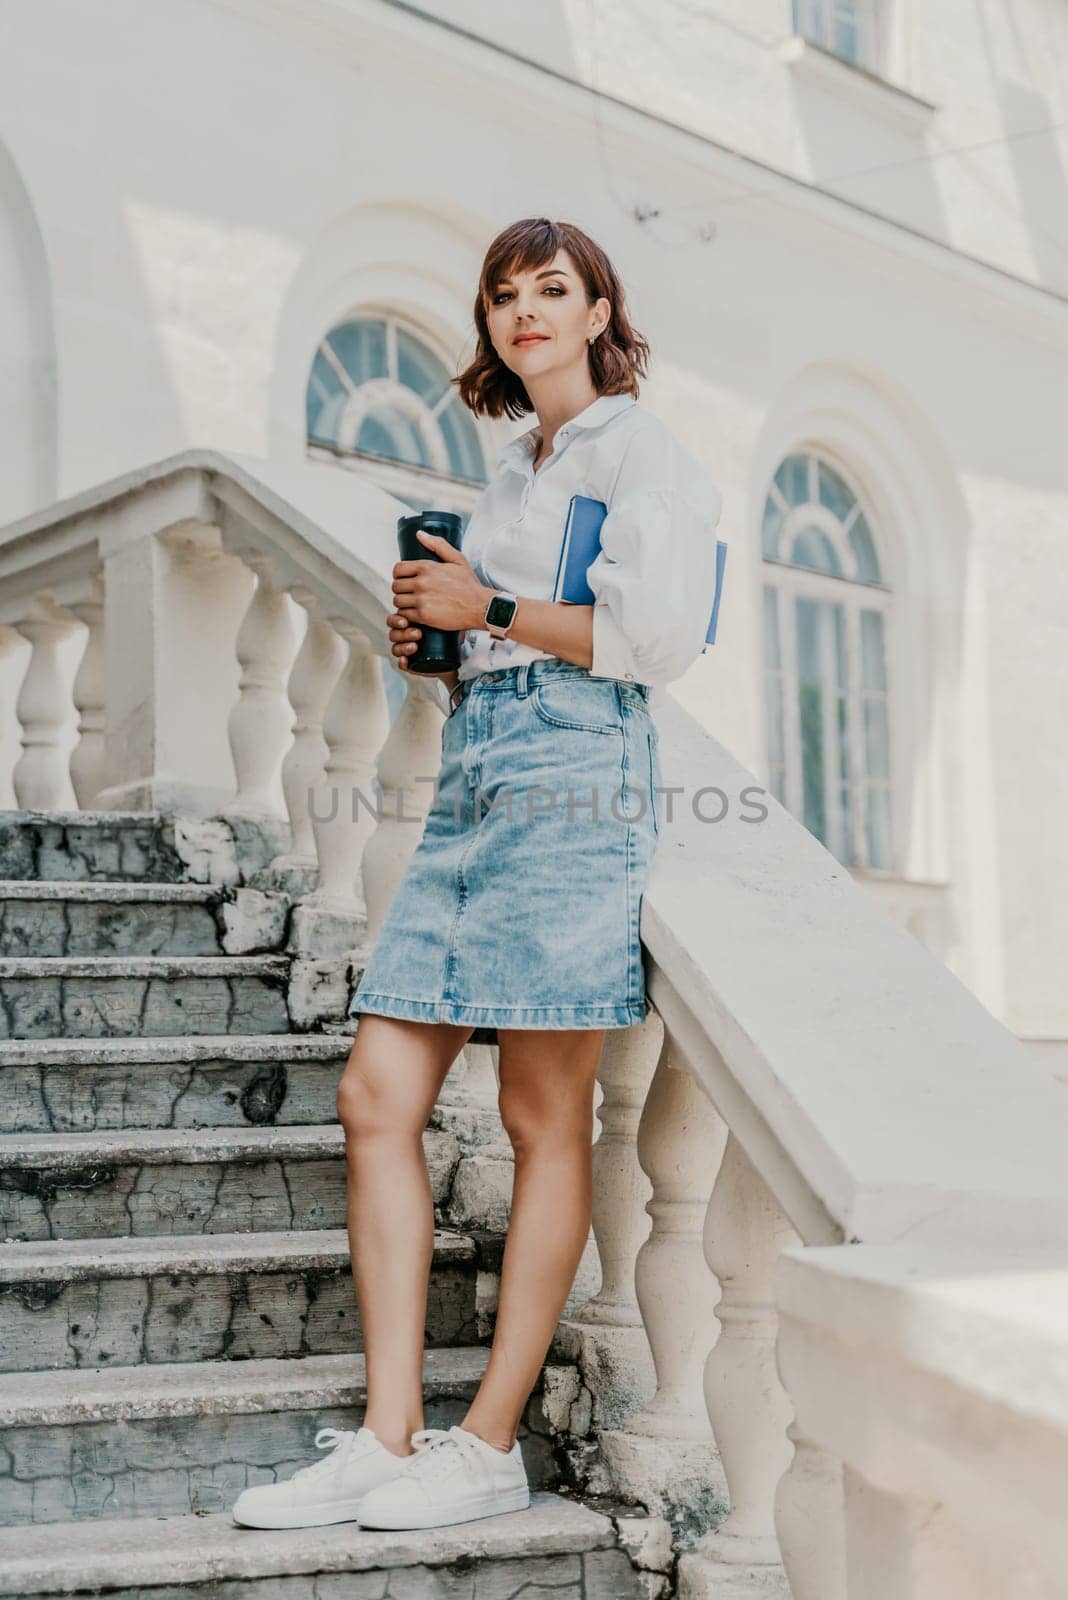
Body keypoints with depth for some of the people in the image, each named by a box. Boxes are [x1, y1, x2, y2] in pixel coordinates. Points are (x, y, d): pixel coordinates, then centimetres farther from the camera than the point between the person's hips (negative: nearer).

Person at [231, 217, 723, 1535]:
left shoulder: (639, 449, 3)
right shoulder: (512, 473, 25)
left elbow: (656, 636, -11)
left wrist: (487, 608, -4)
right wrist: (430, 635, 13)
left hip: (570, 781, -8)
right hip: (472, 782, 8)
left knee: (544, 1118, -5)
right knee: (376, 1099, -2)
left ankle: (490, 1447, 1)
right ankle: (388, 1438, 0)